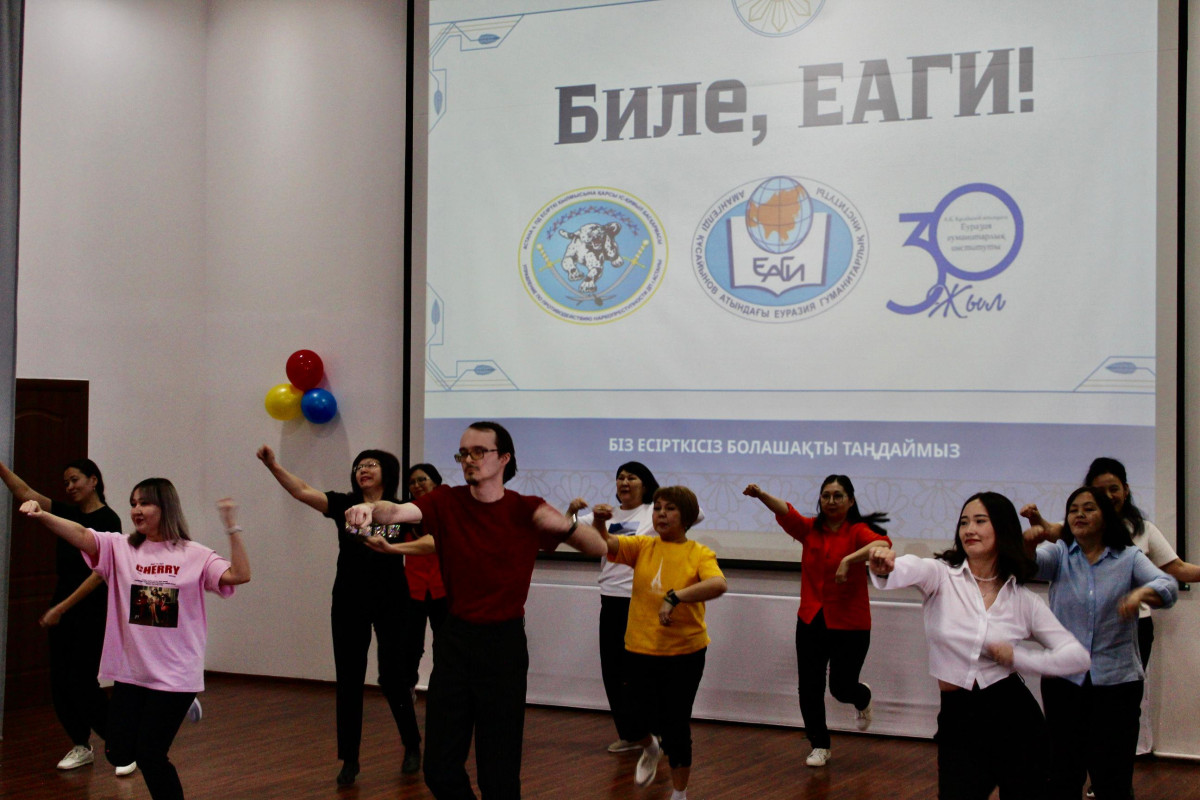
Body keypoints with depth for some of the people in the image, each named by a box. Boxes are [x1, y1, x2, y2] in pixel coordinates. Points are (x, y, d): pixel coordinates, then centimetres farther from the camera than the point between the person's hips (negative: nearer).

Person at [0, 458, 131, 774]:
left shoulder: (108, 520, -11)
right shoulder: (66, 514, 10)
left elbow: (100, 573, -17)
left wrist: (62, 608, -21)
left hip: (93, 612, -7)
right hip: (62, 611, 7)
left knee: (82, 683, -9)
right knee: (60, 683, 6)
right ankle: (81, 747, 23)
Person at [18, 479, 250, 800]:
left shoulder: (195, 556, -4)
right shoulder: (120, 548, 2)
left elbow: (239, 575, -16)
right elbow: (81, 535, -12)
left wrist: (232, 529, -25)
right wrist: (41, 515, -29)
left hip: (174, 674, -3)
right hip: (129, 671, 4)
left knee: (149, 756, -5)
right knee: (119, 754, 8)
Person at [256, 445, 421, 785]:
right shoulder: (344, 505, 0)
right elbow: (302, 491, -12)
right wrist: (273, 466, -25)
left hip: (390, 606, -2)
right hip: (349, 604, 2)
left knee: (392, 678, 1)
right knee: (348, 680, 4)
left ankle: (412, 745, 25)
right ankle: (349, 760, 13)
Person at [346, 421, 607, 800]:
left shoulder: (527, 511, -3)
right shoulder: (447, 502, 0)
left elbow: (599, 548, -3)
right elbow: (399, 511, -19)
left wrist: (564, 524, -23)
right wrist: (371, 508, -42)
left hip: (504, 644, -2)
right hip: (455, 640, 2)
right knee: (440, 768, 6)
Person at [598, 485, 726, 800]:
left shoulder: (699, 553, -7)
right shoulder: (643, 546, 2)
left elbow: (718, 584, -25)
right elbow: (606, 544, -11)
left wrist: (676, 596, -35)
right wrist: (599, 523, -33)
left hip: (684, 653, -2)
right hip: (640, 649, 3)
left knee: (676, 726, 4)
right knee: (639, 719, 11)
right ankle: (651, 750, 49)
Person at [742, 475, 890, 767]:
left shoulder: (857, 532, -9)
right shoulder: (811, 529, 3)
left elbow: (882, 543, -30)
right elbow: (786, 512, -15)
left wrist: (849, 560, -43)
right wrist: (761, 495, -33)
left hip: (850, 624, -4)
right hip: (811, 621, 4)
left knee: (840, 687, 0)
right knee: (809, 687, 4)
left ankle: (863, 700, 38)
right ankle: (820, 745, 23)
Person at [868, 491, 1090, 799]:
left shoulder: (1024, 599, 2)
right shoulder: (942, 576, -3)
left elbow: (1078, 656, 1)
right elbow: (912, 569, -27)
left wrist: (1017, 656, -12)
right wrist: (884, 570, -51)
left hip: (1015, 719, 1)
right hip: (958, 720, -1)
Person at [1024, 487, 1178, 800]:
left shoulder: (1129, 558, 3)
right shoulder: (1059, 553, 6)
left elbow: (1168, 586, -14)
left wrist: (1142, 593, -38)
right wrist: (1029, 540, -38)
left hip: (1117, 680, -1)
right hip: (1064, 679, 1)